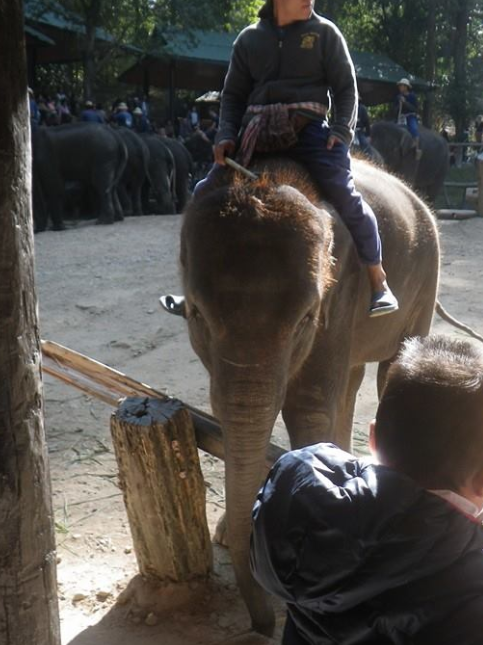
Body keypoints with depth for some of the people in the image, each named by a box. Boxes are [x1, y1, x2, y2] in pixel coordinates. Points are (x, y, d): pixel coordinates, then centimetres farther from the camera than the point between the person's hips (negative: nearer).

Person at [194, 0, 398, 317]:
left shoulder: (323, 32, 7)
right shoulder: (250, 38, 12)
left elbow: (346, 86, 7)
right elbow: (234, 94, 15)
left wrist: (342, 130, -9)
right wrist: (227, 135, -1)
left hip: (307, 125, -3)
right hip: (257, 129, 3)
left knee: (345, 194, -22)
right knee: (206, 192, -4)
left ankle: (378, 282, -6)